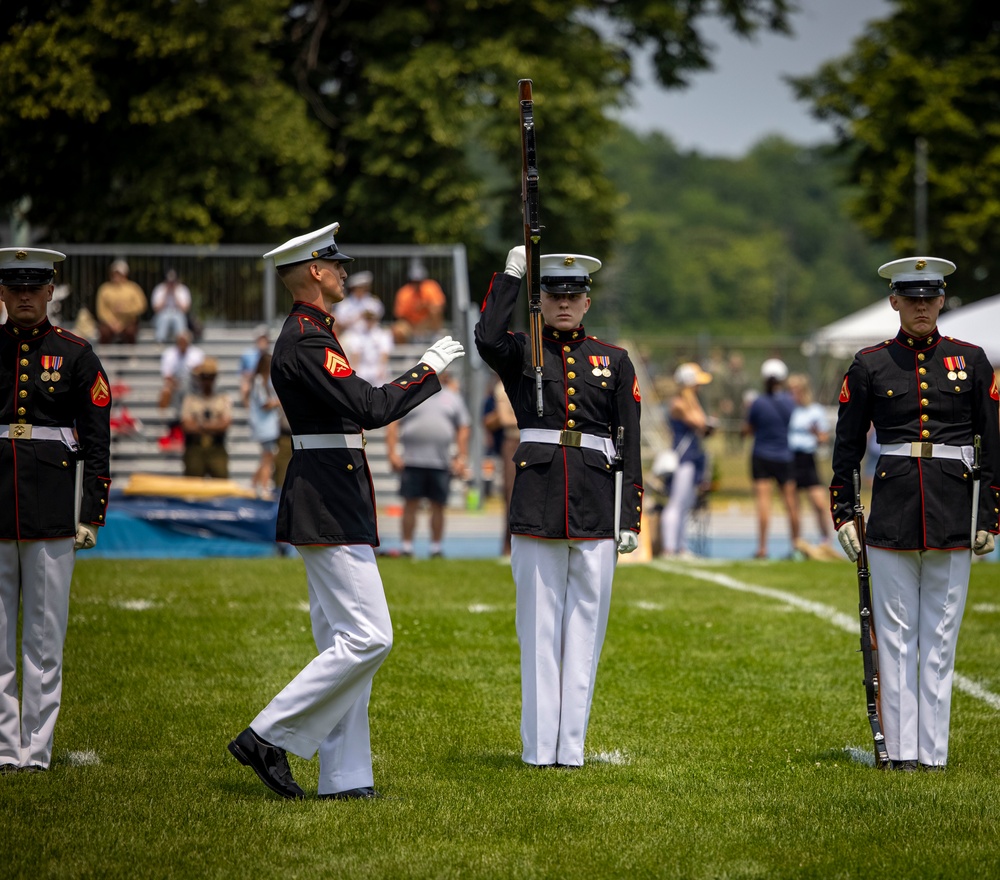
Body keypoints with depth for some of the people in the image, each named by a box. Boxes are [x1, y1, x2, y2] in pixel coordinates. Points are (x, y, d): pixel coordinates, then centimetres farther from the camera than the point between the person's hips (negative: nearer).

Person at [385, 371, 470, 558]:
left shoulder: (453, 399, 15)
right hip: (412, 461, -2)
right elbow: (393, 425, 4)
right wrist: (393, 453, -7)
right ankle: (407, 547, 2)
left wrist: (461, 458, 3)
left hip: (441, 463, 2)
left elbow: (463, 430, 13)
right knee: (410, 504, -3)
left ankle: (436, 548, 9)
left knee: (438, 506, 2)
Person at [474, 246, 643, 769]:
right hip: (536, 504, -1)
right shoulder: (521, 353, 7)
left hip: (596, 510, 2)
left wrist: (630, 520, 3)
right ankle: (538, 748, 4)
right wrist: (511, 273, -11)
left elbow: (630, 445, 9)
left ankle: (571, 746, 7)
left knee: (584, 626, 3)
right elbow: (487, 338, -18)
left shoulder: (614, 361, 12)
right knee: (539, 626, 1)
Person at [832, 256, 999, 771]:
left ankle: (934, 750, 7)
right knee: (895, 634, 2)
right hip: (891, 511, 0)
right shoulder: (870, 365, 4)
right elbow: (847, 447, 6)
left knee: (941, 636, 3)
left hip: (953, 512, 0)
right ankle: (900, 749, 6)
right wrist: (842, 515, 0)